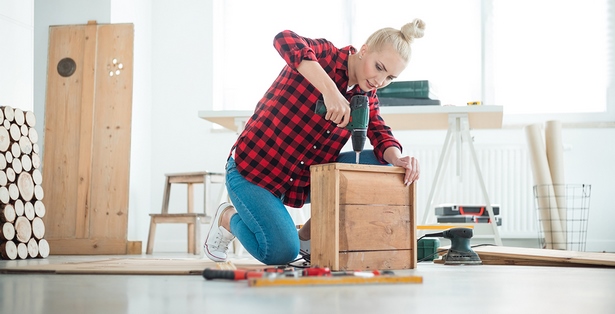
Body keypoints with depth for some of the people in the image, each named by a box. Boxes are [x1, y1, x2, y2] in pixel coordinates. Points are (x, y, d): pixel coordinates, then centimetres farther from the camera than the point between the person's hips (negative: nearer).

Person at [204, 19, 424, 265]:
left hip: (304, 179, 7)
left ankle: (308, 235, 4)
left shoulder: (367, 96, 4)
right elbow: (285, 41, -36)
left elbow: (381, 135, -8)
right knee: (281, 252, -23)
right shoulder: (326, 56, -15)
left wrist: (397, 158, -32)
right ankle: (228, 217, 11)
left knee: (380, 165, -10)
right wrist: (330, 90, -46)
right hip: (252, 170, -6)